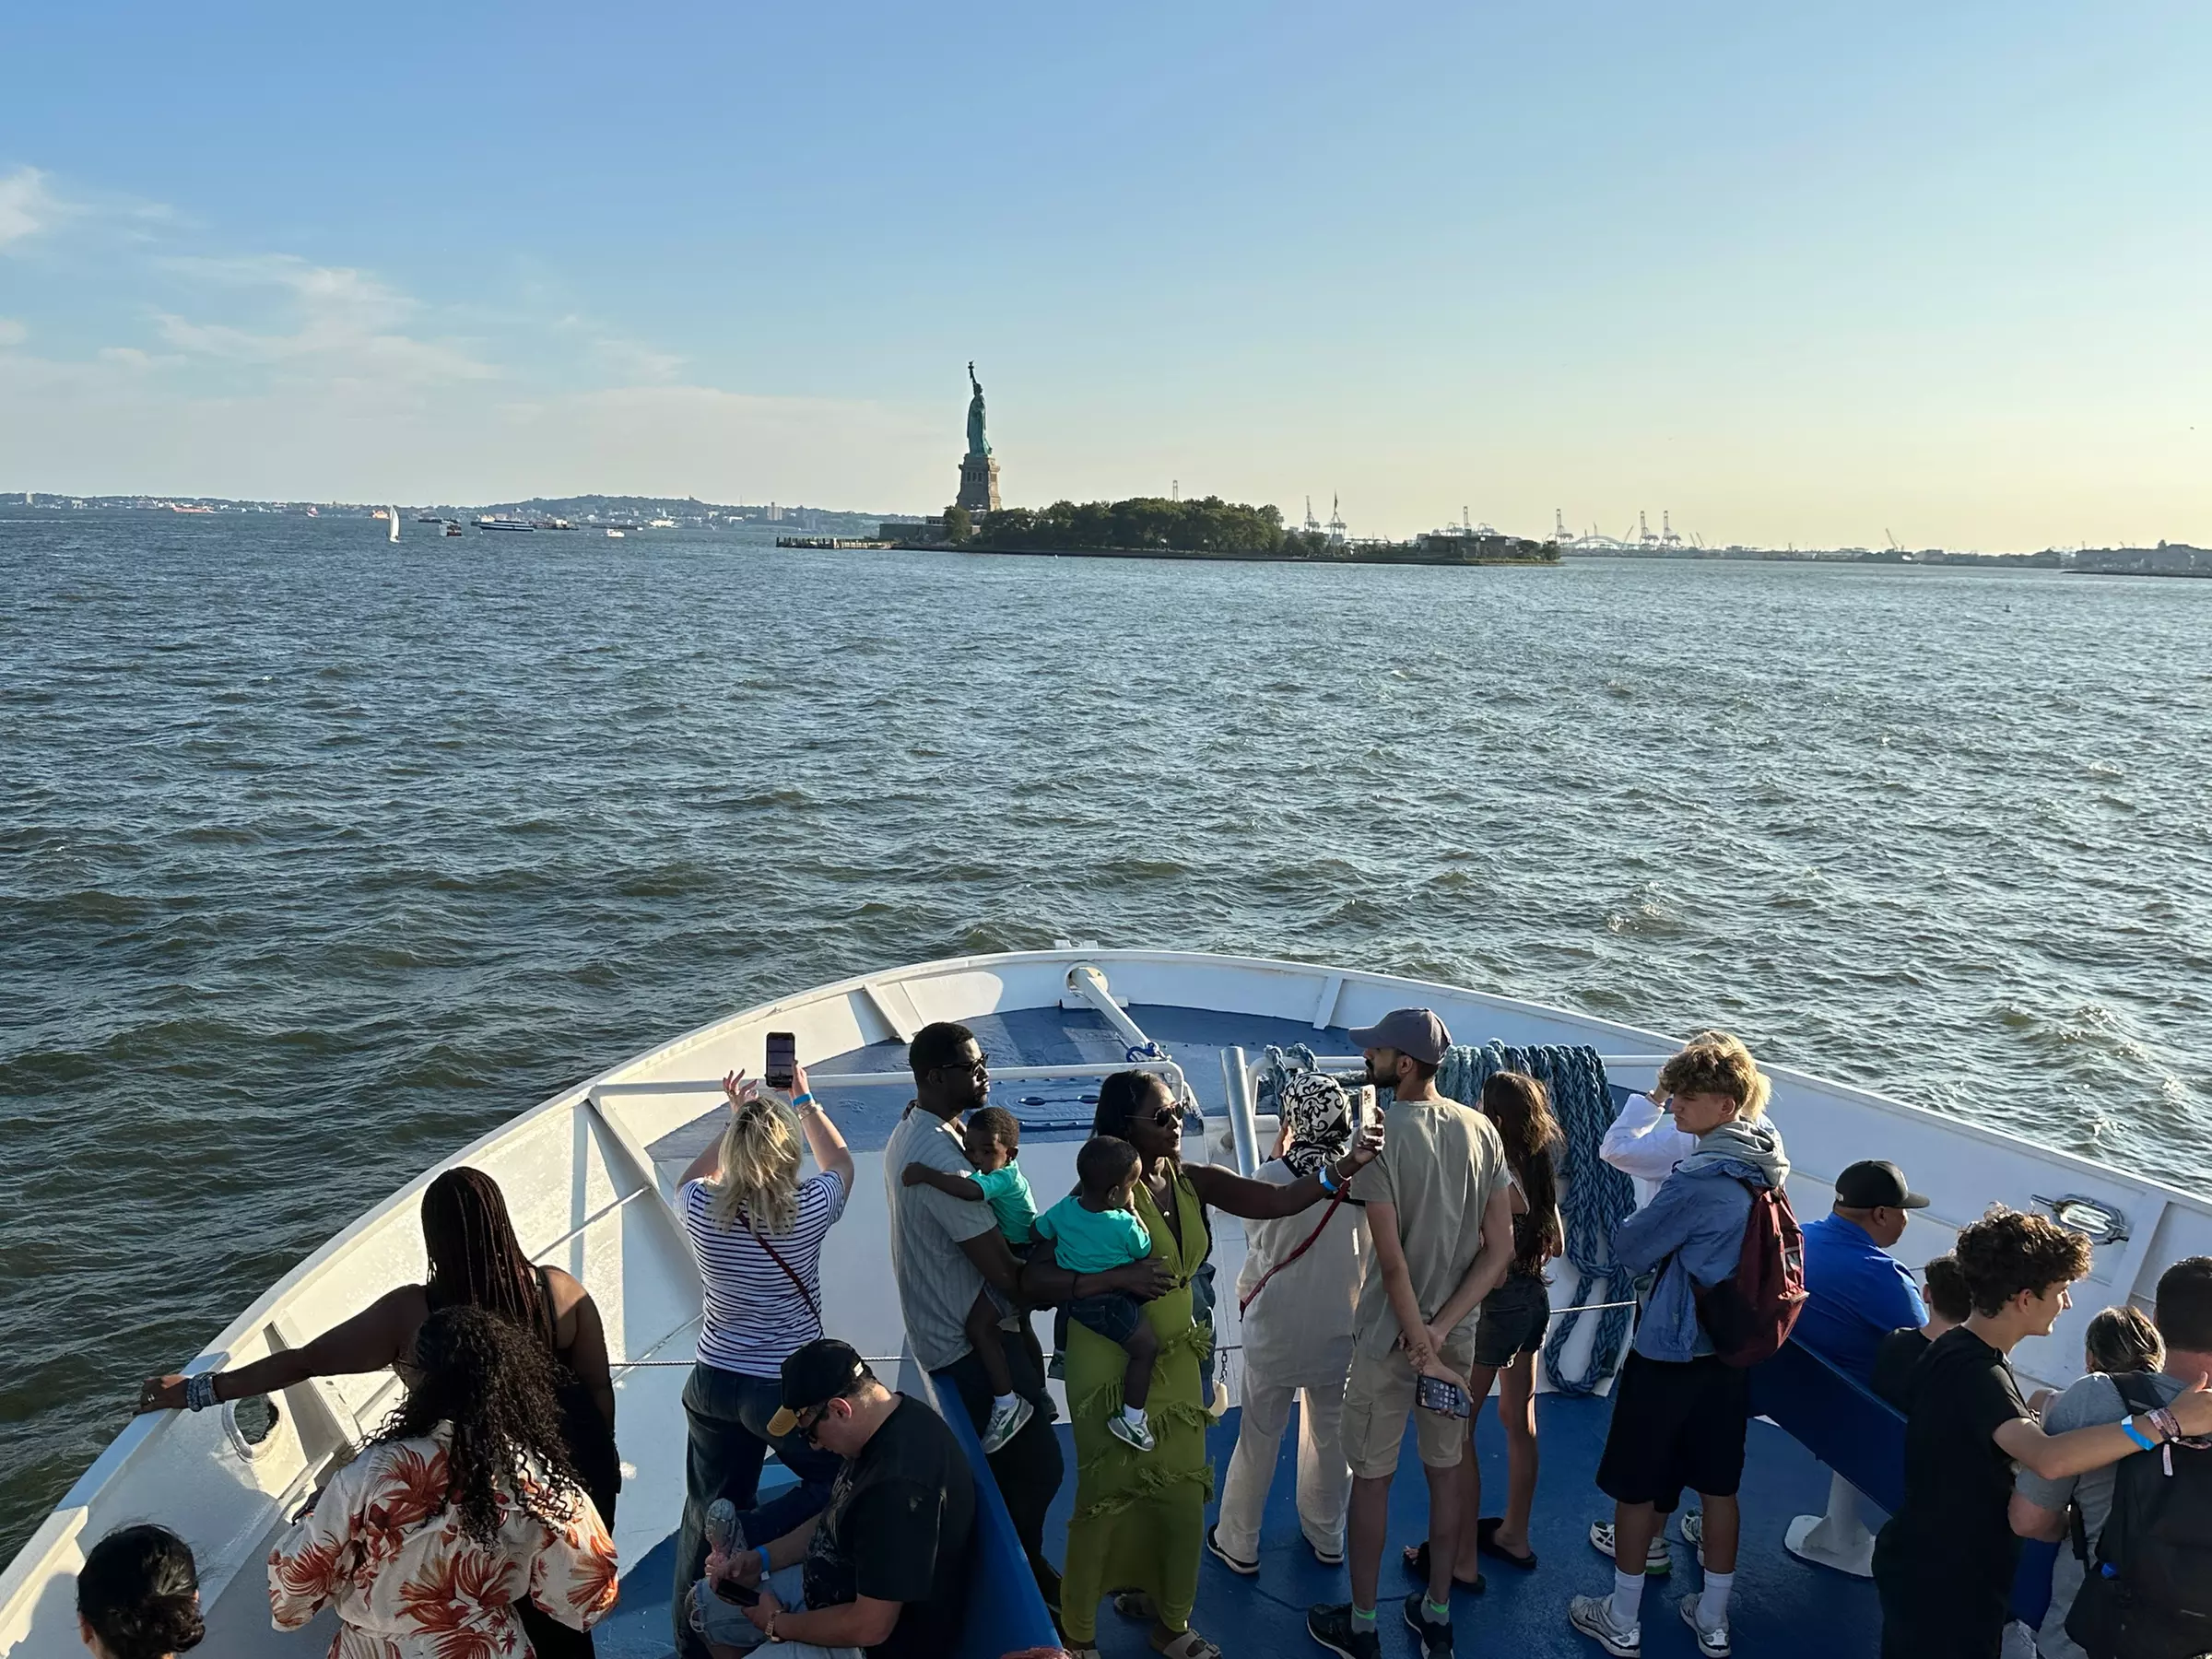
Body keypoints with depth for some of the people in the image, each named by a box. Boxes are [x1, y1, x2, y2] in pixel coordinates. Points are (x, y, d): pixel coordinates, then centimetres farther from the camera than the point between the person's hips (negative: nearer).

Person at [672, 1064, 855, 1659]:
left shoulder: (702, 1212, -12)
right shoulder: (809, 1210, -19)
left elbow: (693, 1178, 16)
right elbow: (841, 1163, 6)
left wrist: (736, 1118, 20)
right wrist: (804, 1101, 17)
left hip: (712, 1384, 4)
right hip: (787, 1388, -4)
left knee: (705, 1516, 20)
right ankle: (746, 1536, -4)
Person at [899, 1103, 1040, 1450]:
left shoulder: (1004, 1178, -29)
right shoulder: (999, 1172, -2)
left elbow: (970, 1190, -51)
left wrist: (925, 1174, -48)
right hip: (1016, 1261, 11)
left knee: (978, 1326, -19)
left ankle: (1007, 1403, -11)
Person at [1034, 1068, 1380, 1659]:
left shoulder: (1192, 1181, -4)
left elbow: (1276, 1200, -13)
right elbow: (1033, 1280, -24)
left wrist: (1343, 1167, -26)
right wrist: (1119, 1277, -34)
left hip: (1175, 1362, 6)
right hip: (1111, 1366, -6)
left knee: (1181, 1495, 13)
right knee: (1108, 1498, 6)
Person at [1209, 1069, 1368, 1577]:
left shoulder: (1271, 1177, -20)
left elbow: (1256, 1240, -2)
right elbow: (1369, 1253, 1)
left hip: (1276, 1331, -2)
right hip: (1340, 1331, 3)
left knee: (1258, 1440, 14)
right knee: (1332, 1437, 21)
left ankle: (1238, 1545, 28)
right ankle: (1327, 1538, 38)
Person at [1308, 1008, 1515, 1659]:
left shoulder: (1379, 1134, -20)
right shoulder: (1480, 1130, -3)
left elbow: (1392, 1257, -22)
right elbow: (1500, 1249, -4)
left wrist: (1420, 1345, -15)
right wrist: (1441, 1330, -8)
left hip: (1389, 1336, -5)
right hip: (1456, 1331, 5)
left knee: (1371, 1477, 10)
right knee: (1445, 1470, 18)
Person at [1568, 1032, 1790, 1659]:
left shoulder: (1700, 1182, -26)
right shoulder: (1764, 1162, -1)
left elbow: (1629, 1249, -16)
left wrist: (1634, 1224, 1)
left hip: (1668, 1354, -8)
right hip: (1730, 1352, 8)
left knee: (1635, 1486, 8)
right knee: (1718, 1485, 18)